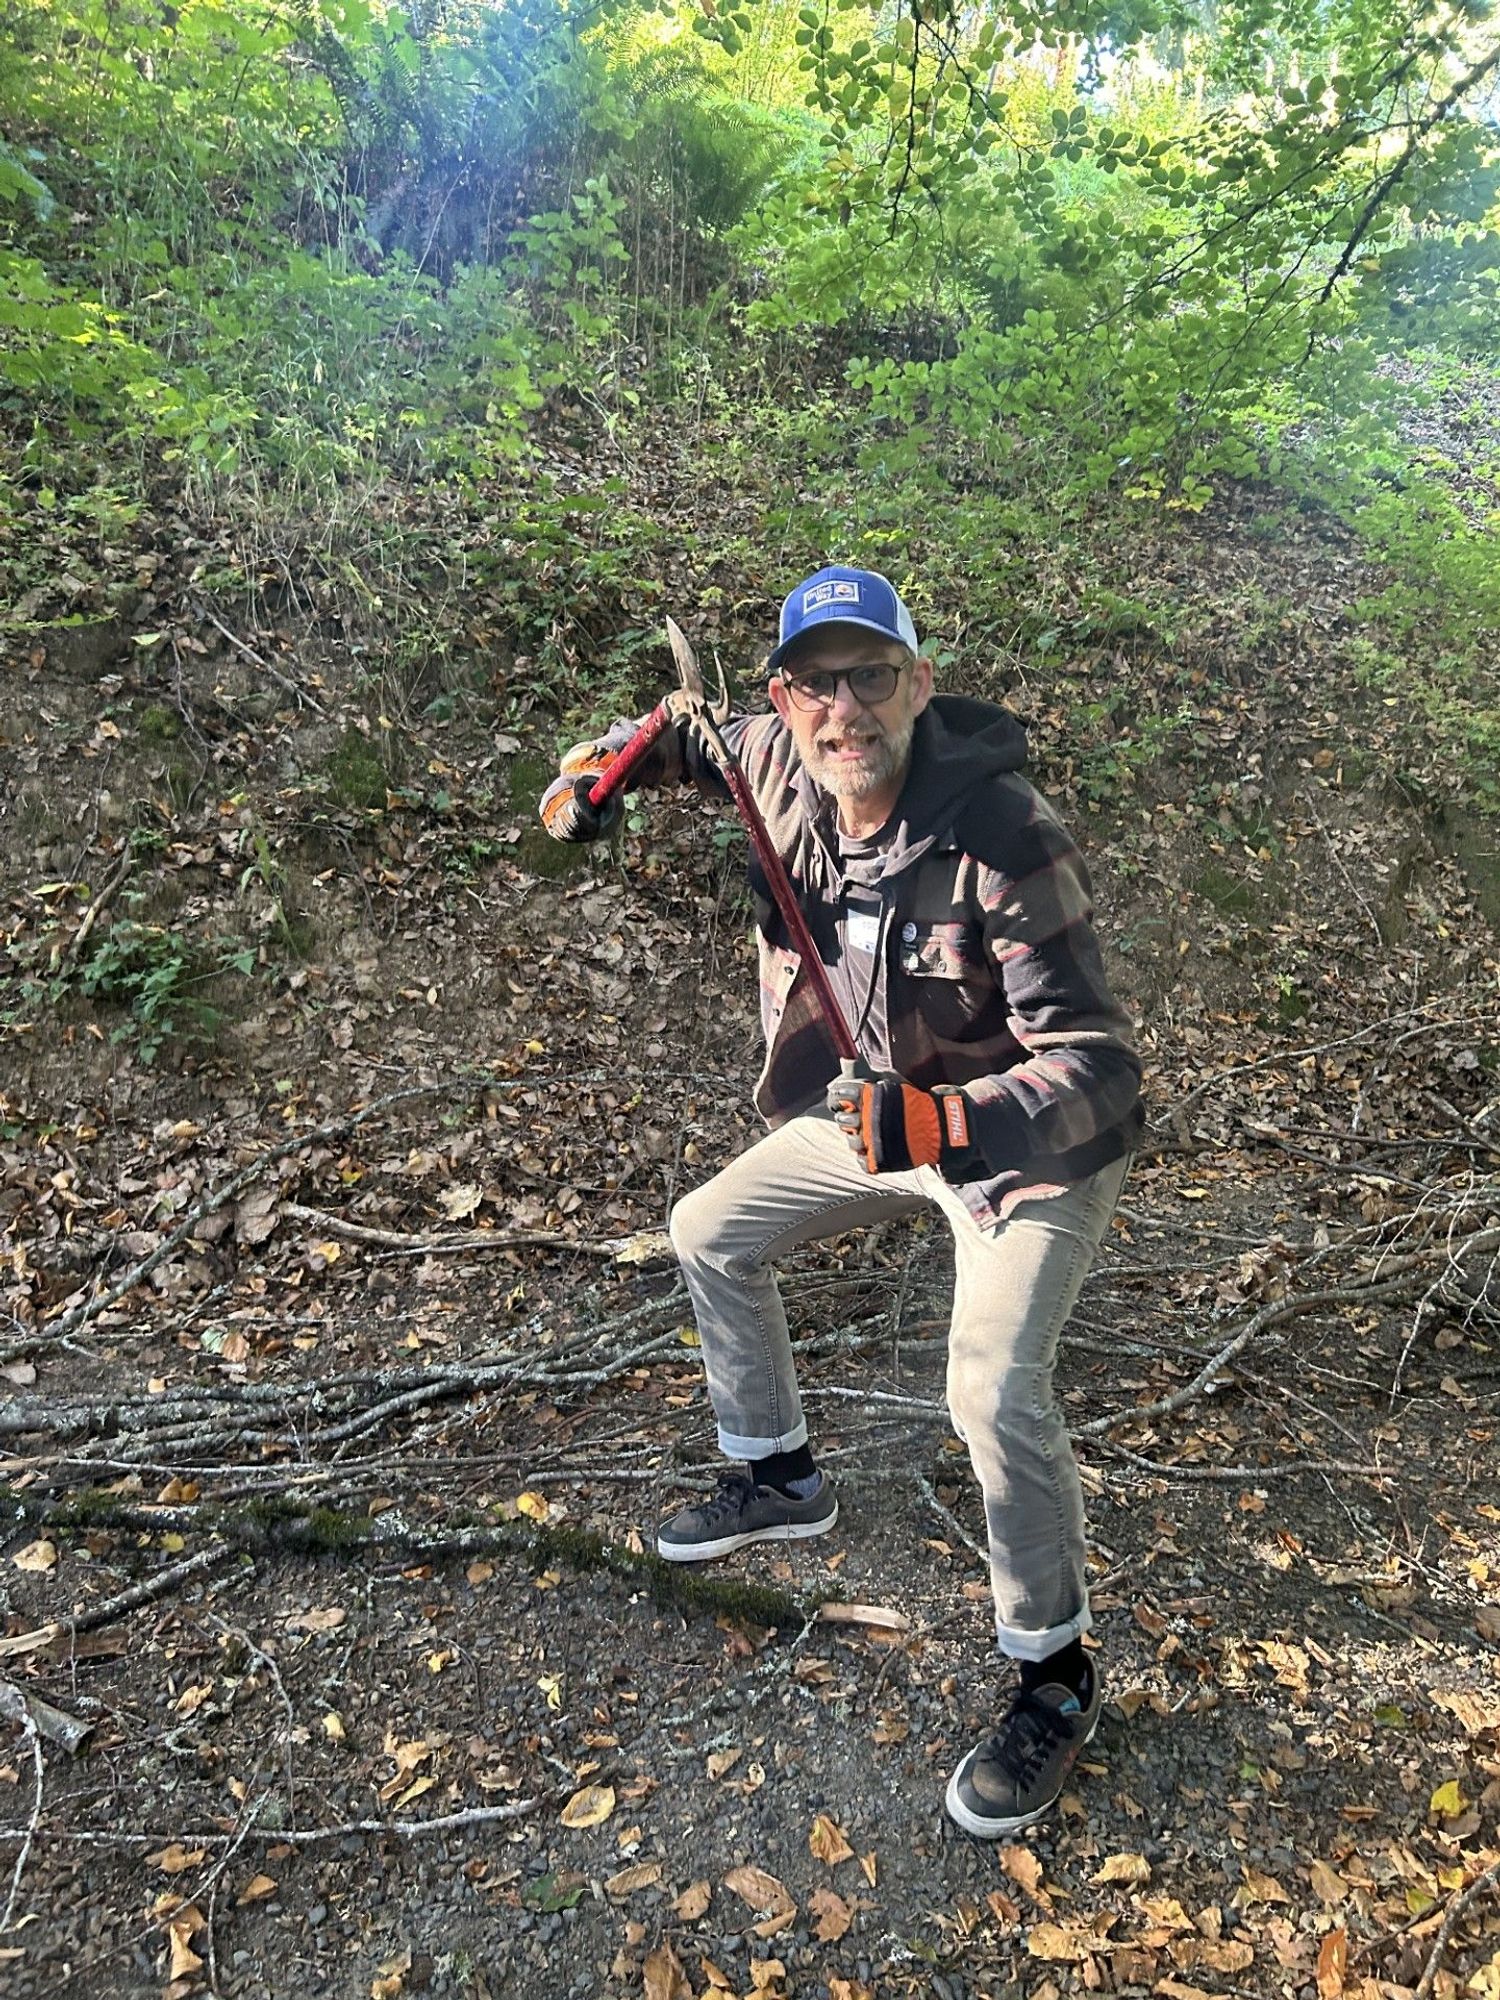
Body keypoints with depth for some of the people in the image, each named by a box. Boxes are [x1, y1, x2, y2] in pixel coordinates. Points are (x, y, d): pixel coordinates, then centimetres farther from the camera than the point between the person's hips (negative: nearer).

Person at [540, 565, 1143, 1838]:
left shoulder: (1005, 839, -33)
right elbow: (701, 734, 12)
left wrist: (947, 1126, -51)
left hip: (1027, 1139, -7)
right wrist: (606, 765, -7)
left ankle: (1055, 1678, 5)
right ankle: (780, 1480, 37)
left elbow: (1096, 1068, -35)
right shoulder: (781, 762, -13)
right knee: (710, 1234, 15)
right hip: (875, 1110, 8)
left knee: (995, 1393, -23)